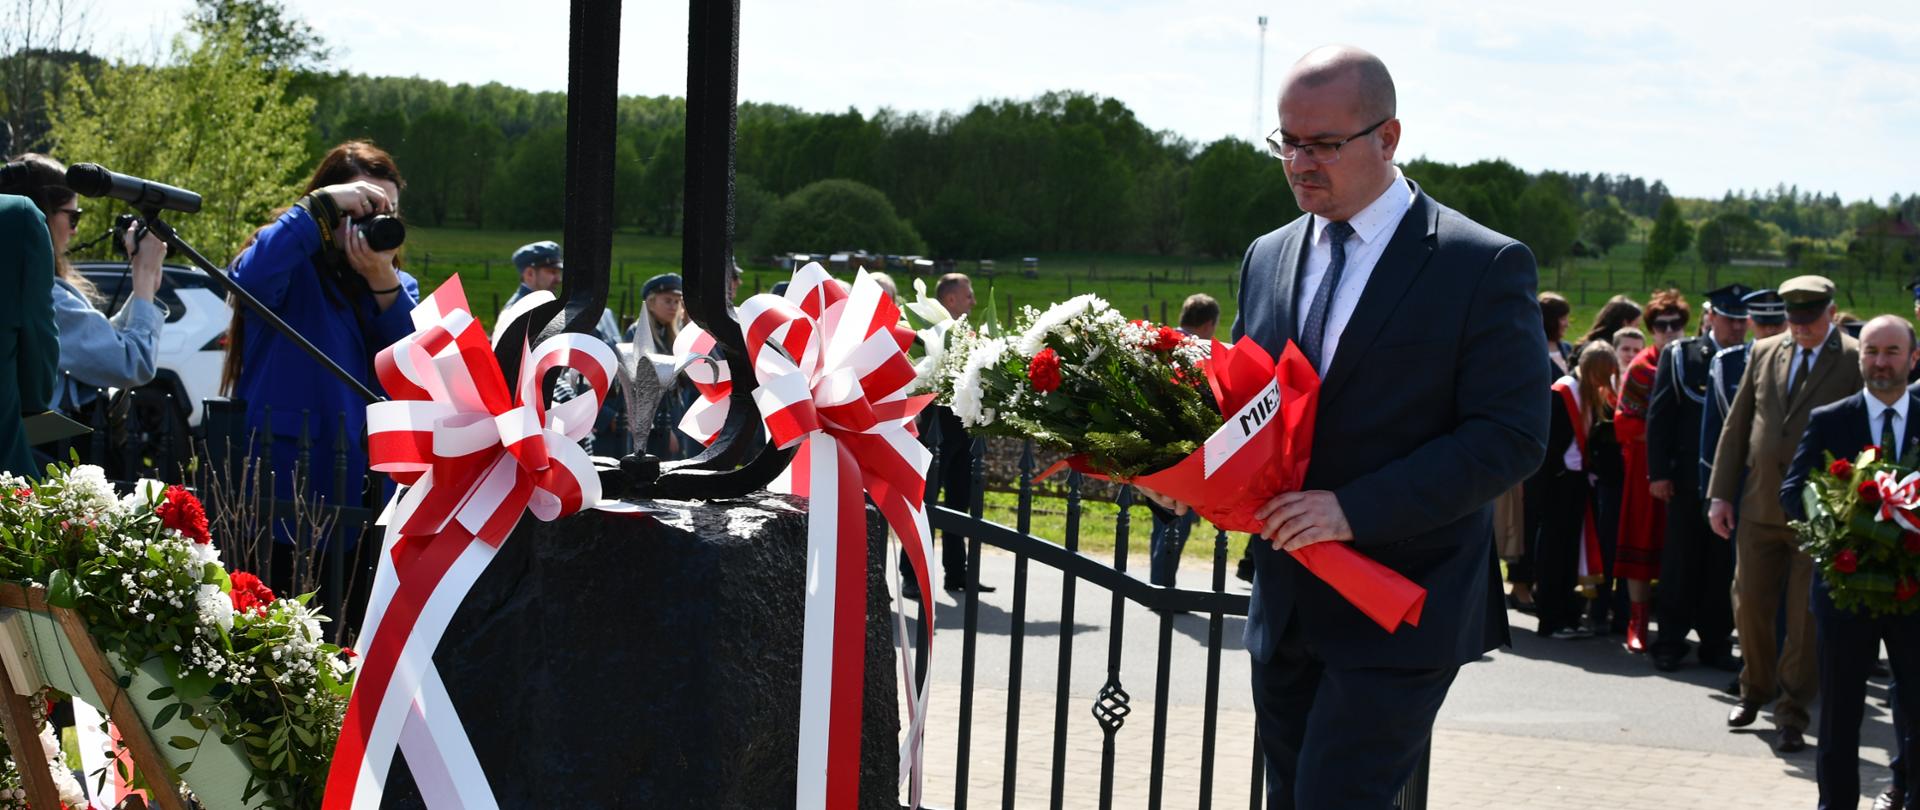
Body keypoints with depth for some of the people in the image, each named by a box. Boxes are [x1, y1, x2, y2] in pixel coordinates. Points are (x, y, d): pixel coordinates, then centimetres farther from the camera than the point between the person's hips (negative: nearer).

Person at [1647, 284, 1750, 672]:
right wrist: (1659, 472, -6)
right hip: (1689, 478, -1)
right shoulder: (1680, 355, 3)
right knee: (1681, 560, 4)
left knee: (1724, 566, 5)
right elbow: (1659, 416, 1)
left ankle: (1716, 642, 13)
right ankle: (1670, 641, 11)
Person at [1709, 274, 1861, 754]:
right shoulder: (1764, 353, 8)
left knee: (1806, 616, 0)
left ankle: (1792, 715, 11)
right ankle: (1755, 691, 32)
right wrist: (1720, 494, 7)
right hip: (1760, 506, 4)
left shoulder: (1856, 363, -5)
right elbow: (1737, 426, 12)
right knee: (1750, 606, 10)